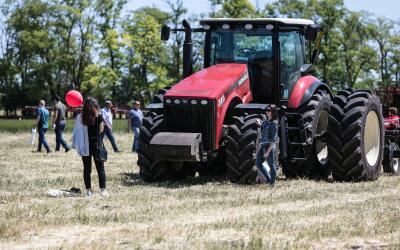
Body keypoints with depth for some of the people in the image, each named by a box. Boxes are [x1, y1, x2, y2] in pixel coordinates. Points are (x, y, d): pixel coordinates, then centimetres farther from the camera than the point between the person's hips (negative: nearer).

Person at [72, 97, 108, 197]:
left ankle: (88, 190, 11)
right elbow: (101, 130, -2)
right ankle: (103, 189, 1)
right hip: (96, 145, -2)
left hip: (85, 146, 2)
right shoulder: (99, 117, -9)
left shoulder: (80, 117, -4)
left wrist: (74, 144, 6)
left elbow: (76, 131, -3)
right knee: (100, 168, 6)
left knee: (87, 169, 10)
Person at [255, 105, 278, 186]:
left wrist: (268, 151, -20)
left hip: (270, 146, -9)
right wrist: (259, 124, 11)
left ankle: (272, 183, 10)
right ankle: (268, 179, 24)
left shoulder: (274, 123, -13)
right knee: (258, 163, 15)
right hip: (262, 145, 9)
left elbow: (273, 139, -16)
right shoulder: (266, 121, 10)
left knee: (271, 165, 1)